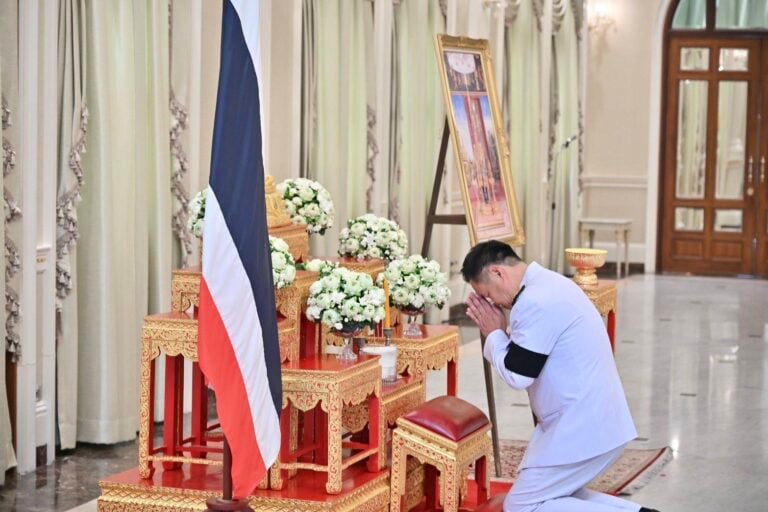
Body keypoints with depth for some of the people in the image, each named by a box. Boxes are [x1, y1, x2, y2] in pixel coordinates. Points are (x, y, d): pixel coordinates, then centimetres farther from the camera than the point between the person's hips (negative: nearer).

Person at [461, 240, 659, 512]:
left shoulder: (535, 302, -20)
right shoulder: (547, 285, 13)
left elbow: (516, 375, -17)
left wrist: (494, 334, -2)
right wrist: (500, 333, 7)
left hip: (581, 428, -11)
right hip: (594, 421, 11)